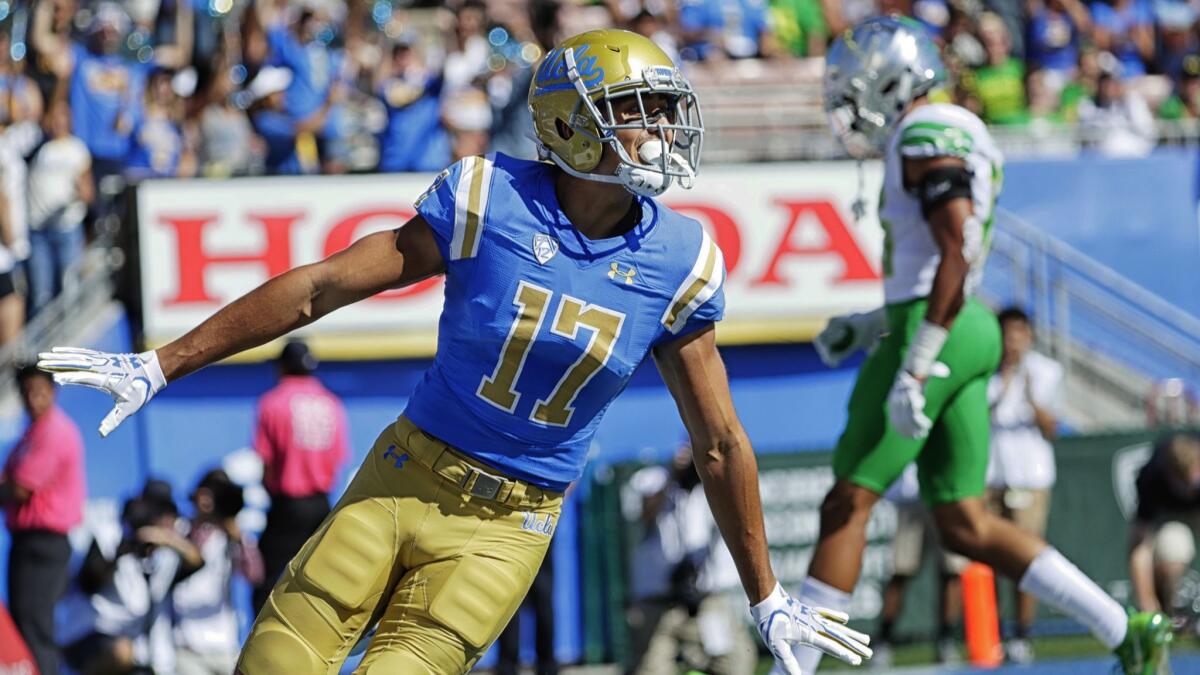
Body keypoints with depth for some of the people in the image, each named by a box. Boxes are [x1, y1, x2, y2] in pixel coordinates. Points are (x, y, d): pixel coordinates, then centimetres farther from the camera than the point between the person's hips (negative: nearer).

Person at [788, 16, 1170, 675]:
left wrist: (914, 367, -25)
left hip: (935, 332, -10)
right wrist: (872, 324, 21)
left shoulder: (925, 135, -12)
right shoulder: (964, 134, 19)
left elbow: (956, 254, -22)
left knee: (847, 503, -4)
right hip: (969, 333, 10)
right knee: (964, 524, 7)